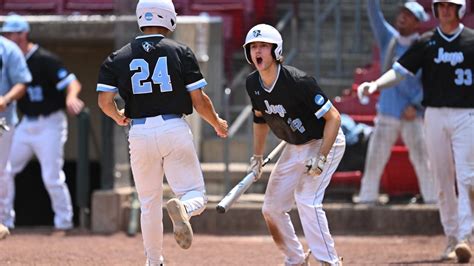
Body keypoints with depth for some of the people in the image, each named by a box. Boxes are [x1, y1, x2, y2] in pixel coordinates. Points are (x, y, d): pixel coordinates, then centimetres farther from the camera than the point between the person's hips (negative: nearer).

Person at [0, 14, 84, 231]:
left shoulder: (45, 60, -16)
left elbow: (72, 82, -22)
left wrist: (70, 98, -43)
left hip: (49, 125, -8)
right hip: (26, 124, 8)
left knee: (52, 177, -7)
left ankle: (64, 221, 9)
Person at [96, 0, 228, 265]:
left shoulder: (118, 58, 3)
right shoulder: (181, 52, -1)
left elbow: (104, 101, -4)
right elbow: (199, 101, -1)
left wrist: (119, 117, 19)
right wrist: (217, 123, 17)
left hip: (140, 133, 2)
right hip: (175, 129, -2)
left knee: (150, 204, 16)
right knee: (196, 196, 3)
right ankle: (182, 207, -32)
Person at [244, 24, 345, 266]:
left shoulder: (298, 82, -29)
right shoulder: (253, 84, -7)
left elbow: (333, 118, -27)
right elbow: (261, 120, 13)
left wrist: (321, 159, -31)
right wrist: (257, 157, 12)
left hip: (324, 142, -8)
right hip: (294, 147, 8)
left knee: (306, 199, -25)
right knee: (271, 208, 6)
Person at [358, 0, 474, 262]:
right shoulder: (426, 43, 7)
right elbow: (400, 70, 1)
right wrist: (376, 84, -17)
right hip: (435, 116, 3)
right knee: (443, 180, 5)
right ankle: (451, 238, 13)